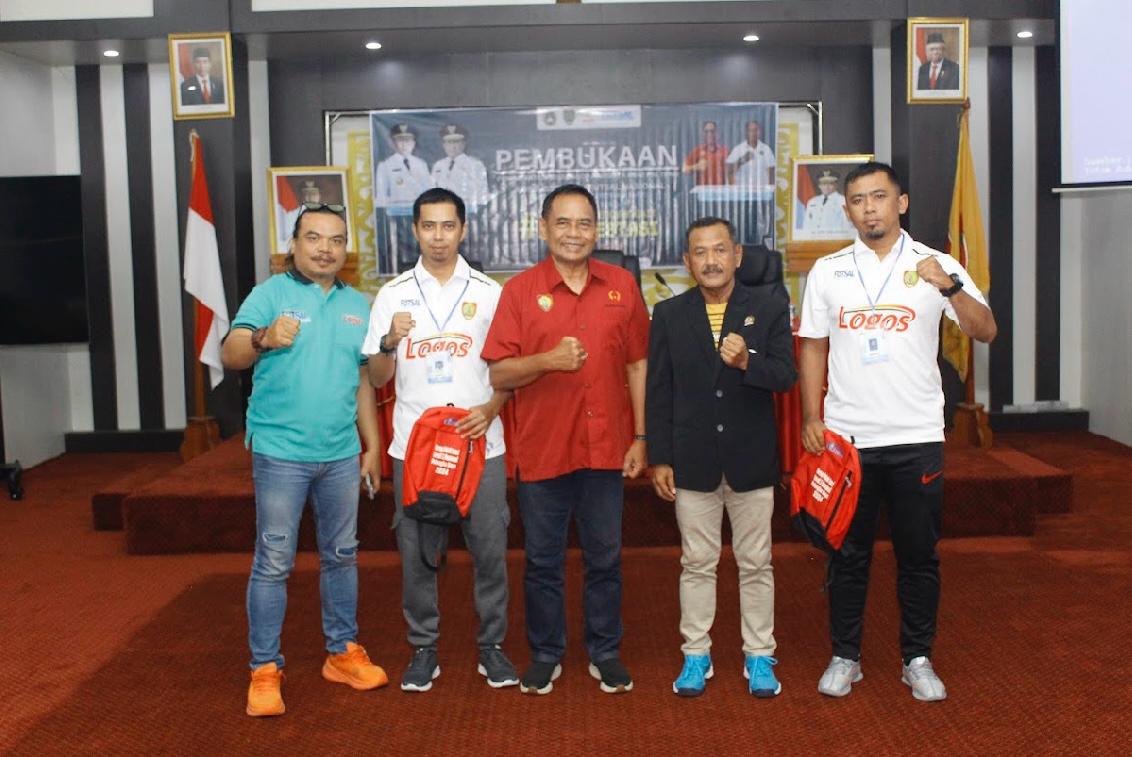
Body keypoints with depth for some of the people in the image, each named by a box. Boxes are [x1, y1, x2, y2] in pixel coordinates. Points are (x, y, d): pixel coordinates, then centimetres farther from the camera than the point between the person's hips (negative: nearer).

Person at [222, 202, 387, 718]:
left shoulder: (357, 305, 11)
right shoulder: (271, 293, -3)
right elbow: (230, 356, -15)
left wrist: (372, 445, 13)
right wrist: (263, 338, -36)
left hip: (342, 454, 5)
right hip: (281, 452, -4)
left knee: (341, 556, 14)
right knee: (273, 563, 1)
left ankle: (342, 653, 27)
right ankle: (265, 669, 11)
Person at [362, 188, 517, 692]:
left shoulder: (488, 292, 4)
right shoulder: (393, 295, 5)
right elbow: (377, 378, 5)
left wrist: (491, 408, -11)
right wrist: (390, 341, -15)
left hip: (479, 442, 0)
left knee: (489, 548, 3)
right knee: (417, 551, 7)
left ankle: (492, 645, 18)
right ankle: (423, 648, 21)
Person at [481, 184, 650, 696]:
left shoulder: (622, 285, 4)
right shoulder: (520, 290, -2)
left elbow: (637, 365, 8)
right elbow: (498, 374, -5)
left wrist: (640, 436, 4)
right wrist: (548, 360, -22)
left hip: (606, 448, 1)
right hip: (542, 449, -1)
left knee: (605, 558, 12)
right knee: (543, 560, 10)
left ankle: (605, 653, 27)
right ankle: (545, 654, 27)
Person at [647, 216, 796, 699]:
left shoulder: (770, 310, -1)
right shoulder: (668, 315, 2)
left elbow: (786, 377, -8)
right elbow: (658, 391, 2)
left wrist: (748, 362, -29)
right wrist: (659, 458, -1)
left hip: (752, 460, 0)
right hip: (693, 461, 1)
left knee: (756, 564, 9)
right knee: (697, 564, 10)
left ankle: (759, 656, 22)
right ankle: (696, 655, 22)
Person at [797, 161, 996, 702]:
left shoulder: (935, 266, 0)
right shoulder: (828, 271, 5)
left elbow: (985, 332, -9)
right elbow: (813, 348, 8)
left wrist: (950, 287, -26)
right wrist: (811, 418, 0)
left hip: (916, 437, -1)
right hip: (846, 436, 1)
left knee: (919, 555, 8)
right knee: (848, 553, 9)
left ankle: (918, 659, 22)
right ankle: (845, 656, 22)